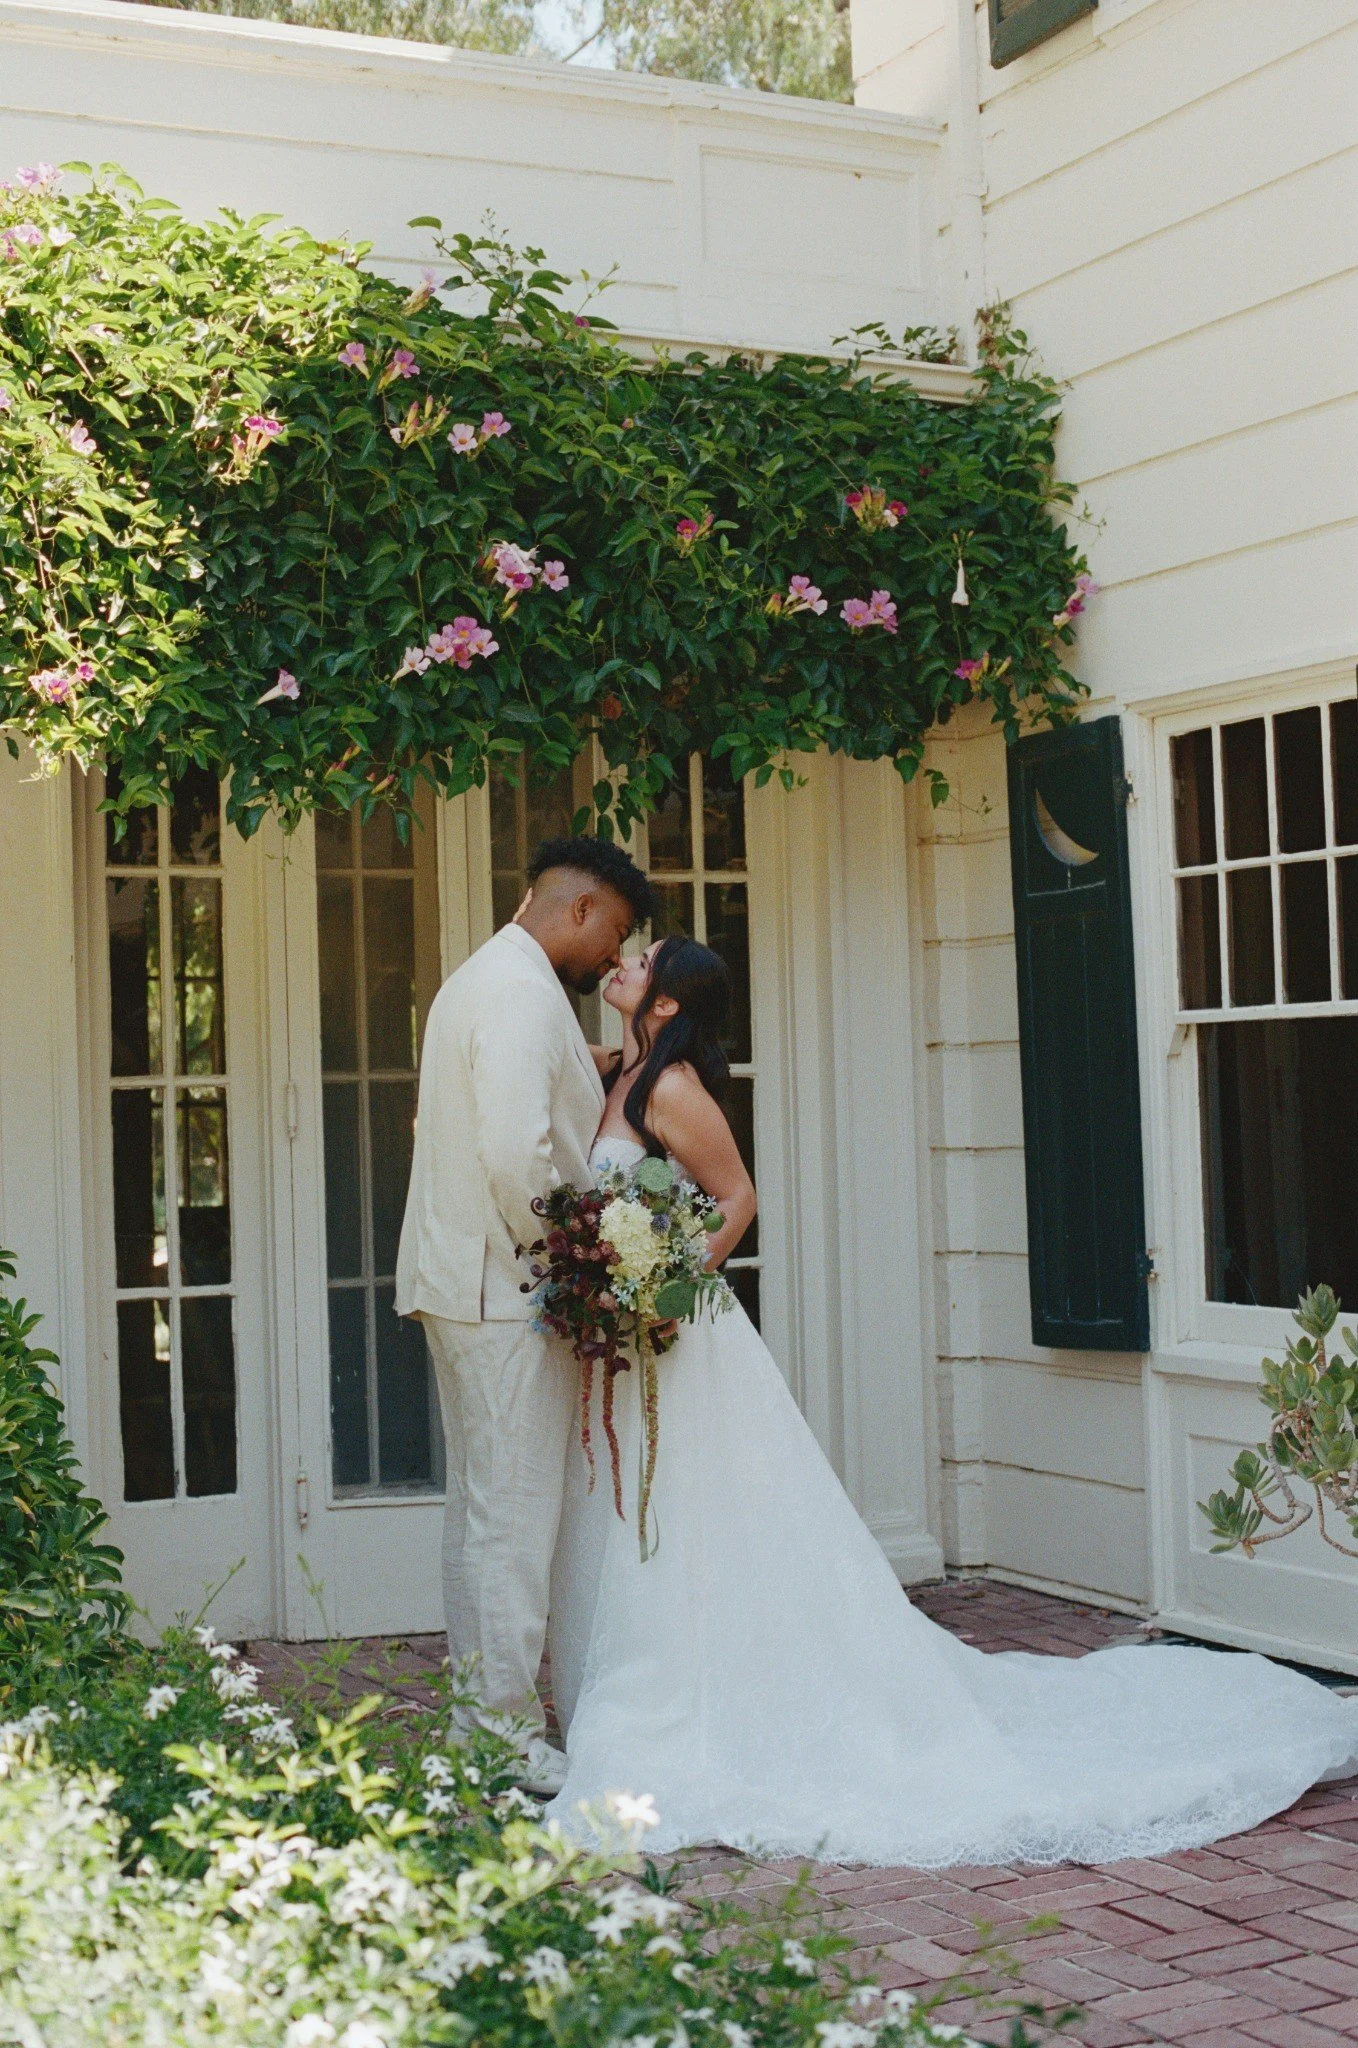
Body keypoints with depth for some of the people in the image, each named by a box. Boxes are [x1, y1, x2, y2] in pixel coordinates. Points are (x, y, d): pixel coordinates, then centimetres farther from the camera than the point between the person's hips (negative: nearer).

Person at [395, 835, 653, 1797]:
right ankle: (510, 1742, 1)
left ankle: (482, 1720, 23)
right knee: (514, 1515, -5)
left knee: (483, 1509, 15)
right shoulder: (524, 994, -16)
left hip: (470, 1283, 11)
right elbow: (517, 1155, -25)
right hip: (506, 1288, -11)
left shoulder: (485, 979, 18)